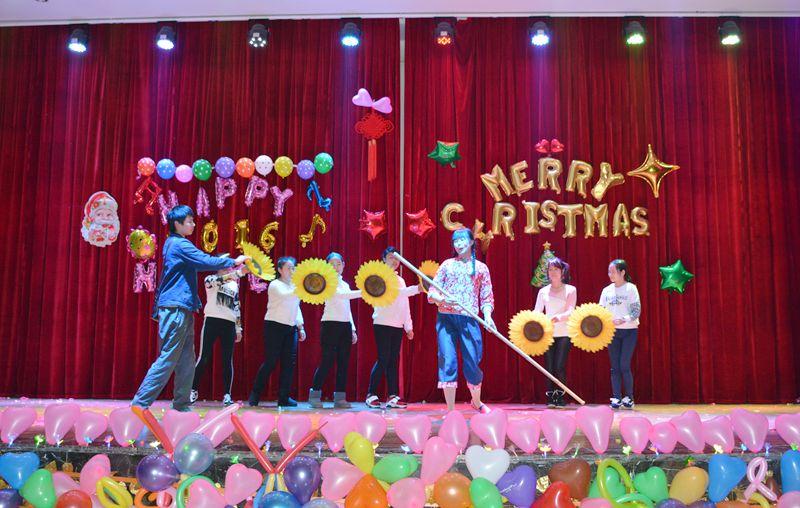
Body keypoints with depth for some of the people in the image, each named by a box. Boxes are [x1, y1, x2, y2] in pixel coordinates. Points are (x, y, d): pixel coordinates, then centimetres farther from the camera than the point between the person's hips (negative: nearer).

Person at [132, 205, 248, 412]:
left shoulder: (174, 244, 19)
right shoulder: (180, 244, -11)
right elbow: (206, 262, -17)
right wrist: (233, 261, -9)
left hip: (181, 311, 10)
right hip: (175, 308, -10)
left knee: (186, 361, 10)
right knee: (168, 360, -8)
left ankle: (181, 406, 13)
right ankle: (140, 403, -6)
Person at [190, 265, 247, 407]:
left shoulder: (234, 284, 18)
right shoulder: (210, 279, 5)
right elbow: (220, 280, -20)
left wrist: (239, 328, 11)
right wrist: (240, 272, -30)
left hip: (229, 324, 4)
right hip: (212, 321, -4)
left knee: (227, 360, 0)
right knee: (204, 358, -4)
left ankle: (227, 395, 2)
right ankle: (193, 391, 8)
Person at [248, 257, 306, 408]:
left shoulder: (294, 286, 16)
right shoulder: (275, 285, -5)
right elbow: (285, 296, -26)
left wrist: (301, 327, 12)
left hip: (291, 328, 6)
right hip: (275, 326, -6)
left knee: (289, 362, 0)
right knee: (270, 361, -6)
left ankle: (284, 397, 6)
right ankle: (255, 395, 8)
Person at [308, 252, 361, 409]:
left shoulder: (345, 284, 19)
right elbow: (341, 295, -20)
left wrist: (353, 329, 15)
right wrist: (362, 292, -27)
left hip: (345, 326, 7)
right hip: (331, 325, -7)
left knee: (343, 362, 3)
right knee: (327, 361, -8)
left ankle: (340, 397, 6)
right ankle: (314, 395, 1)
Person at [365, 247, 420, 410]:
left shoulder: (400, 280, 19)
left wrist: (409, 326, 12)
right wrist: (416, 289, -29)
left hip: (397, 326, 6)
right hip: (382, 324, -6)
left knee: (394, 360, 4)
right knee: (383, 359, -9)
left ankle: (392, 396, 6)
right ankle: (371, 395, 0)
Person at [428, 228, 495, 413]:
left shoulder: (481, 268, 12)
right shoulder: (447, 265, 13)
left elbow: (487, 297, 10)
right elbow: (432, 292, 8)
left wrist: (487, 316, -8)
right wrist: (443, 299, -13)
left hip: (469, 320, 0)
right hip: (446, 318, 0)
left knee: (472, 364, -1)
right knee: (448, 362, -8)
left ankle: (476, 402, 28)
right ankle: (451, 411, 1)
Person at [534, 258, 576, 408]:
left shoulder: (570, 290, 5)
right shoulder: (543, 291, 13)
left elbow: (570, 311, -8)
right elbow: (537, 311, 7)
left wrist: (558, 317, -28)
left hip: (564, 333, -2)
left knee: (559, 366, -10)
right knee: (549, 366, -1)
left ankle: (560, 397, 2)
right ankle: (550, 397, 6)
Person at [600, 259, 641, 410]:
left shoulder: (631, 288, -6)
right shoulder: (607, 290, 8)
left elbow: (637, 311, -12)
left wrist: (622, 320, -25)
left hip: (629, 331, -4)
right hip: (612, 331, 4)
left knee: (624, 365, -8)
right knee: (615, 366, 3)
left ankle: (629, 397, 6)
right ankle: (616, 398, 8)